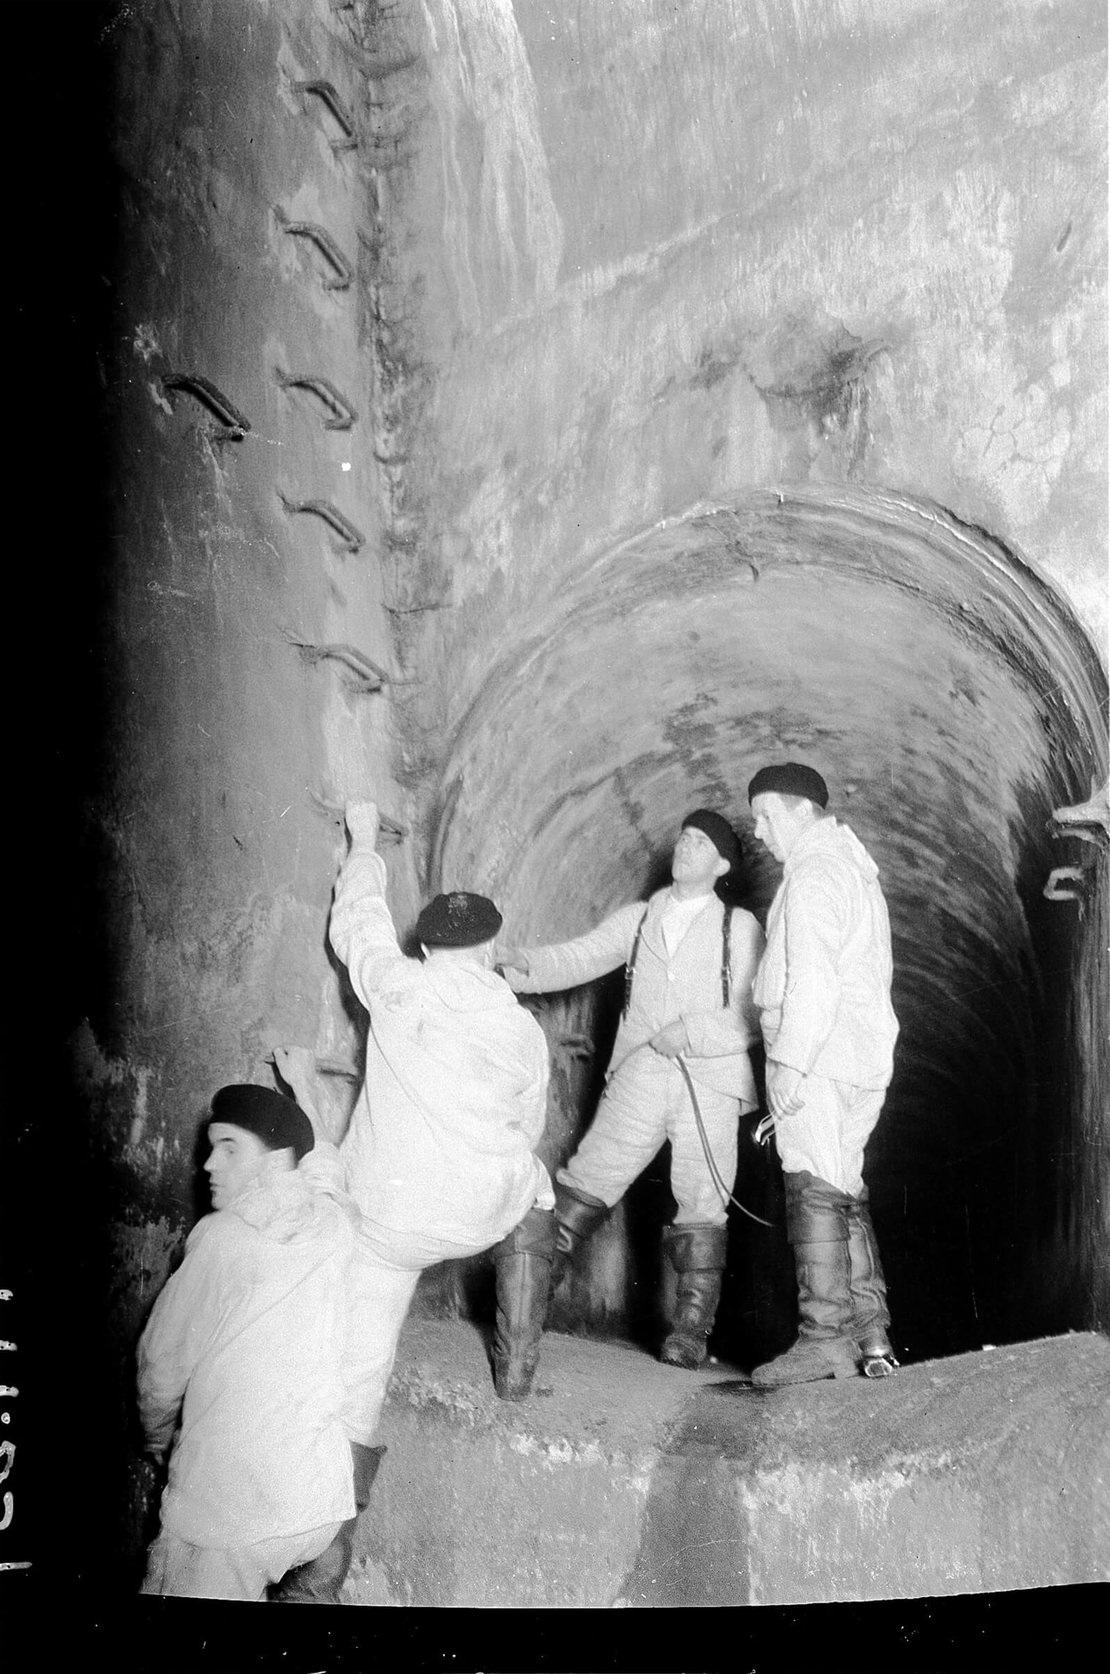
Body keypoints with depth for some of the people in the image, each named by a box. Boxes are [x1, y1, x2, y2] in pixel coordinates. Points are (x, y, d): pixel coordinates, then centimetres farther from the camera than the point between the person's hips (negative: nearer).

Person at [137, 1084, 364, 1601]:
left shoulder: (222, 1236, -11)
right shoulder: (333, 1224, 0)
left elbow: (163, 1364, 1)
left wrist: (158, 1441, 18)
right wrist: (308, 1086, 31)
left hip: (226, 1507, -6)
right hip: (323, 1502, 6)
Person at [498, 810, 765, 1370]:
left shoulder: (740, 928, 8)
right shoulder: (636, 919, 16)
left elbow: (757, 1014, 1)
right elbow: (577, 957, 5)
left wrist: (691, 1033, -11)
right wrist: (523, 963, -13)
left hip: (710, 1080, -2)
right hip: (639, 1077, 2)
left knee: (700, 1208, -3)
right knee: (585, 1184, -3)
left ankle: (690, 1332, 6)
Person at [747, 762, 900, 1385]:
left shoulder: (814, 875, -9)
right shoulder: (854, 869, 23)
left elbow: (812, 979, -18)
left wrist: (790, 1063, -20)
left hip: (818, 1059, -10)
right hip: (861, 1059, 10)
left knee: (815, 1190, -10)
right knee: (846, 1193, 12)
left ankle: (825, 1337, -12)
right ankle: (870, 1334, 13)